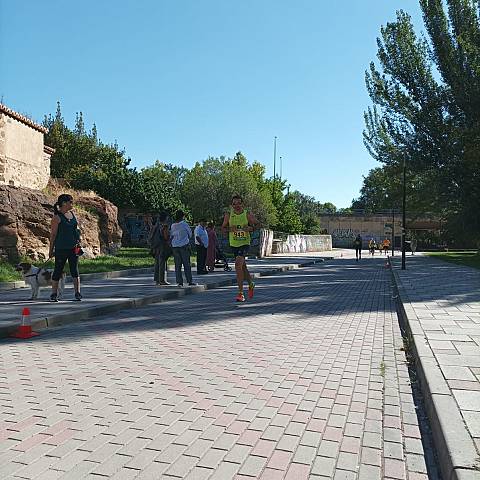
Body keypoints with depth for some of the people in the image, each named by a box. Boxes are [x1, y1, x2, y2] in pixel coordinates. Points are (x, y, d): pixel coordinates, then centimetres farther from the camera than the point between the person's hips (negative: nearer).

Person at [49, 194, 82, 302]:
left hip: (73, 247, 6)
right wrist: (51, 249, -6)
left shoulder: (72, 214, 11)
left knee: (74, 270, 4)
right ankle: (54, 294, 14)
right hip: (61, 248, -5)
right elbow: (53, 234, -7)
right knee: (58, 270, 3)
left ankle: (77, 293, 5)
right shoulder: (57, 217, -8)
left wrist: (78, 243, 14)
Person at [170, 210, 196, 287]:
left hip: (175, 246, 4)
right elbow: (190, 233, 5)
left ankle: (179, 282, 4)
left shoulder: (172, 226, 4)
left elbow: (171, 236, 10)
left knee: (177, 265, 6)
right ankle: (190, 281, 4)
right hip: (184, 246, -4)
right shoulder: (184, 224, -7)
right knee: (187, 264, 2)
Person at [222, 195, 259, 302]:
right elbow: (223, 229, 7)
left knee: (238, 264, -22)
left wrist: (250, 228, -12)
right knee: (242, 266, 16)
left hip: (245, 243, -4)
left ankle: (240, 293, -14)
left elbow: (257, 224, 8)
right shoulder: (228, 215, 0)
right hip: (234, 244, 4)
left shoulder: (247, 214, -4)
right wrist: (230, 229, -14)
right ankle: (251, 284, 43)